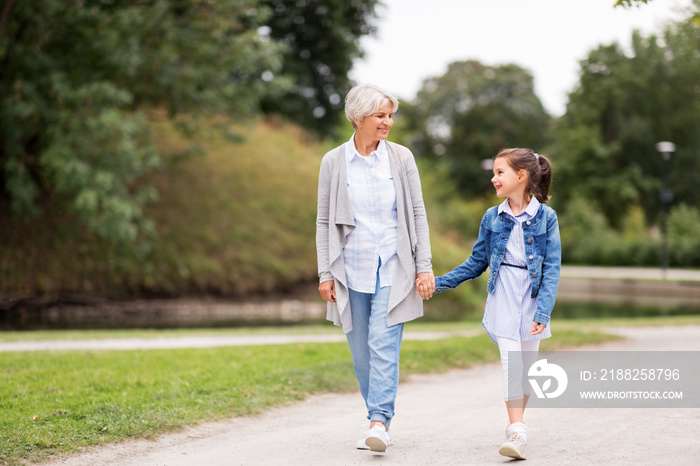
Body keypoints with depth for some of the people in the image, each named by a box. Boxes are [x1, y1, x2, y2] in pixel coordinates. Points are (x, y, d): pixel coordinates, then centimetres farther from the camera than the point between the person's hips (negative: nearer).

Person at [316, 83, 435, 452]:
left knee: (384, 344, -14)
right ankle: (378, 423, 16)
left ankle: (379, 422, -16)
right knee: (362, 353, 6)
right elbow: (324, 221, 5)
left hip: (392, 269, -1)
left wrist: (424, 266, -1)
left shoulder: (401, 158, 2)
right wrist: (325, 273, 0)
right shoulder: (333, 162, 2)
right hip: (352, 270, 1)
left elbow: (417, 213, 4)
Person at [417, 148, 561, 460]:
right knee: (511, 362, -10)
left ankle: (517, 424, 23)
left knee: (526, 365, 6)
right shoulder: (493, 218, 4)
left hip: (533, 297, -1)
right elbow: (477, 262, 12)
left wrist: (543, 312, -16)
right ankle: (517, 433, -12)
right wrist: (439, 282, 6)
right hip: (503, 297, 1)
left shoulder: (546, 217, -5)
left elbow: (552, 269, -8)